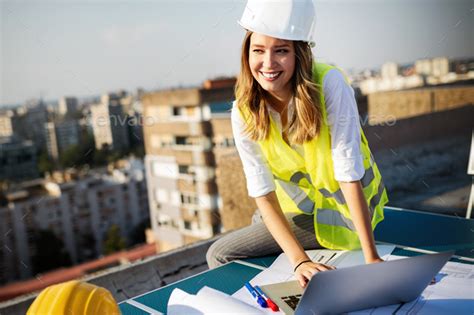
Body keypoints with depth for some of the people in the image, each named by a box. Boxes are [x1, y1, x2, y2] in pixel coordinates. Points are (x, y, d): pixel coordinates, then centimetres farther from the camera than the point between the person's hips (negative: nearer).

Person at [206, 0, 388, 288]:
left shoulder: (329, 84, -26)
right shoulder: (244, 113, -15)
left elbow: (349, 176, -28)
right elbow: (264, 194, -19)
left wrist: (371, 258, -31)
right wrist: (299, 261, -31)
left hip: (348, 211, -5)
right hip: (303, 212, 5)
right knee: (219, 255, 3)